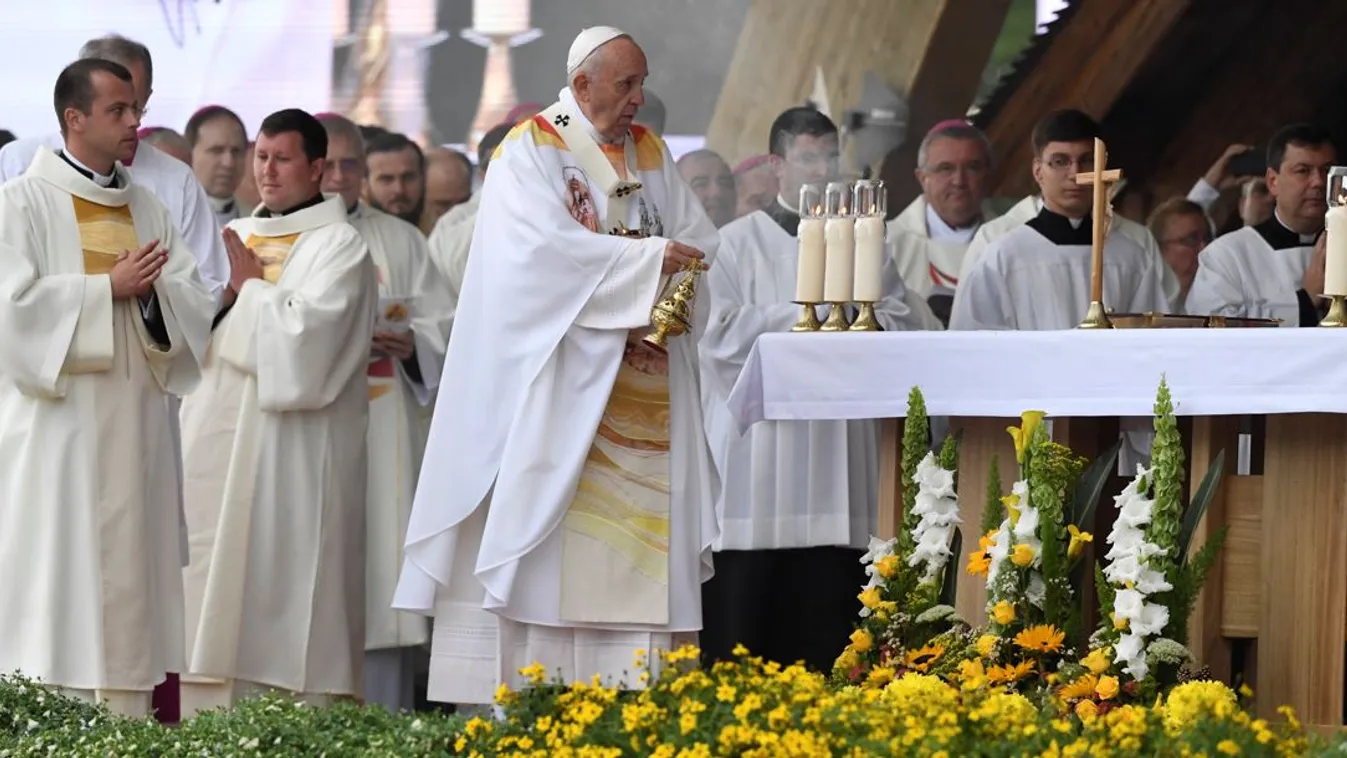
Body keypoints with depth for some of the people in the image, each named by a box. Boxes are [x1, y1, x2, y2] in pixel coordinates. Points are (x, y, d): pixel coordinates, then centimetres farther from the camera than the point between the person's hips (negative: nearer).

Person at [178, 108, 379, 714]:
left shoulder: (339, 245, -2)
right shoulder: (233, 237, 18)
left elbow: (305, 330, -15)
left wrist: (250, 287, -2)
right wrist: (224, 295, -2)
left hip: (294, 448, -6)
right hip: (220, 436, 6)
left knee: (284, 580, -9)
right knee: (218, 592, 3)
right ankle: (212, 712, 4)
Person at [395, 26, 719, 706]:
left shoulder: (650, 153, 17)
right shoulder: (529, 151, -2)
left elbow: (700, 241, 10)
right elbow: (548, 246, -16)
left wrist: (688, 270, -12)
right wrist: (649, 260, -18)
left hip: (645, 390, 6)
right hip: (559, 383, -6)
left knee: (644, 534, -2)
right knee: (558, 538, -10)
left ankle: (642, 694, -3)